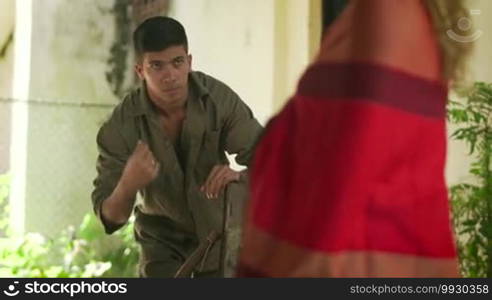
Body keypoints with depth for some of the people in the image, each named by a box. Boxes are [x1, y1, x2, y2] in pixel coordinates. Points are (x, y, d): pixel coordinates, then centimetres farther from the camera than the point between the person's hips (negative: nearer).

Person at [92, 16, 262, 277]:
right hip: (164, 237, -2)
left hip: (218, 231, 2)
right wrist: (128, 185, -49)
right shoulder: (121, 126, -27)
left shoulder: (219, 98, -24)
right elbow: (109, 217, -25)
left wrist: (240, 175, -43)